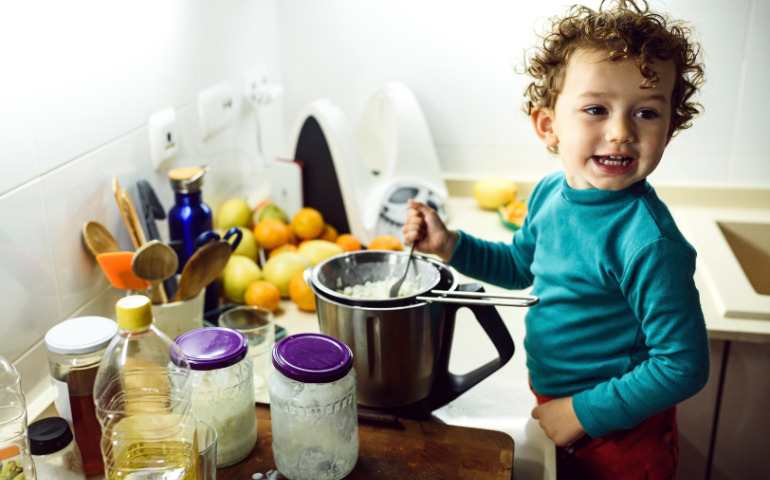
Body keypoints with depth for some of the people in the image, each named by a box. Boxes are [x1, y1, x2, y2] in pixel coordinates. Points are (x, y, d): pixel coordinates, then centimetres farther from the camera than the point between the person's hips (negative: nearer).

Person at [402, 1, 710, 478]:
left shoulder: (648, 243, -31)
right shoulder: (550, 193, -7)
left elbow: (683, 366, -26)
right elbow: (521, 265, 12)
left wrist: (584, 413, -21)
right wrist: (450, 244, -1)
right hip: (557, 407, 7)